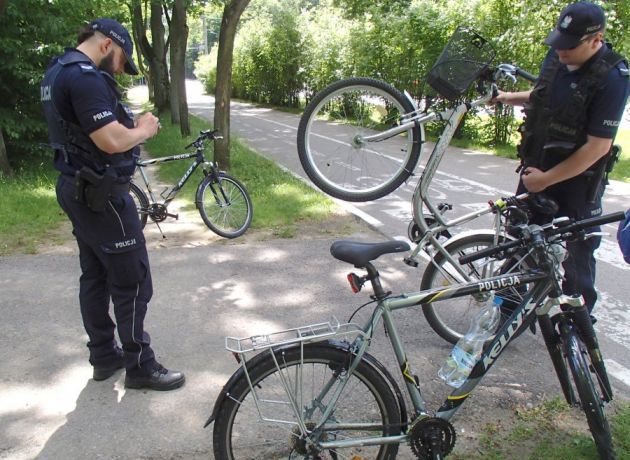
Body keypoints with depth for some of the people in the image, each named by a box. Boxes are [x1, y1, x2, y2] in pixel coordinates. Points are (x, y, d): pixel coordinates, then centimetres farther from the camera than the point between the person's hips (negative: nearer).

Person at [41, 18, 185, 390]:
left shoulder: (58, 71, 14)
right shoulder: (85, 76, -20)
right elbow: (112, 141, -27)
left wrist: (133, 125, 5)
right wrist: (144, 129, -8)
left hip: (78, 189, 11)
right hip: (100, 195, -11)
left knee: (95, 276, 17)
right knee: (133, 284, -1)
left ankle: (104, 355, 29)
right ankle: (140, 366, 10)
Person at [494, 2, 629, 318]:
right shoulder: (556, 58, -1)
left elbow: (598, 146, -22)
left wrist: (546, 179, -19)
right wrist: (511, 97, 1)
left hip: (575, 183, -6)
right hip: (535, 168, 7)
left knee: (575, 259, 6)